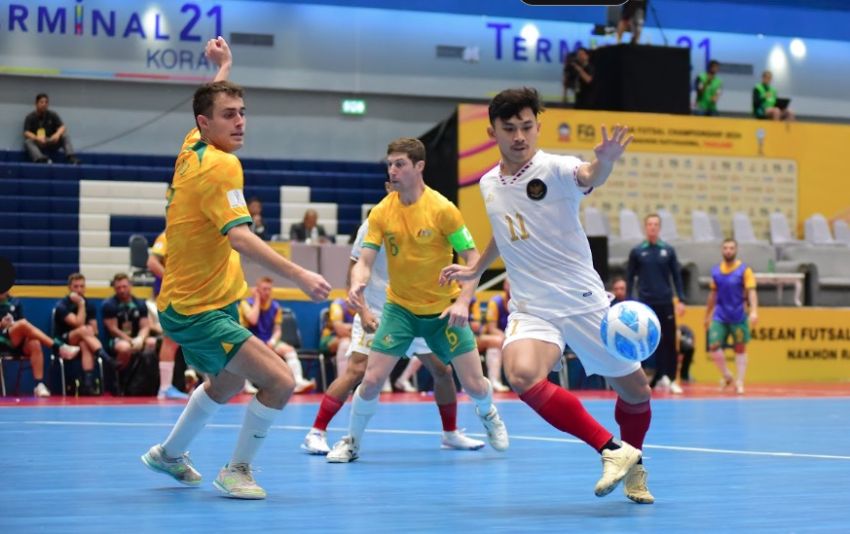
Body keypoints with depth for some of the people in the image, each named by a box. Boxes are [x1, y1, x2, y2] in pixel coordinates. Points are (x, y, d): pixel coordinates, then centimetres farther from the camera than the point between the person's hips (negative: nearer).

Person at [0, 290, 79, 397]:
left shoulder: (15, 302, 19)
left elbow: (21, 326, 15)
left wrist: (13, 324, -7)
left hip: (17, 342, 3)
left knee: (35, 344, -32)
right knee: (24, 324, -31)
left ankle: (39, 385, -37)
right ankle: (59, 347, -36)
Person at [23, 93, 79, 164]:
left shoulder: (52, 115, 7)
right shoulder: (30, 117, 0)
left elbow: (62, 127, -3)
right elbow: (26, 133, -10)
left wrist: (57, 134, -27)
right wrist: (36, 138, -32)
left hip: (51, 143, 2)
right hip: (38, 145, -2)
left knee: (65, 135, -22)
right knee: (28, 142, -34)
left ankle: (71, 157, -40)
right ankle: (42, 160, -59)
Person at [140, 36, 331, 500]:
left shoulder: (193, 149, 4)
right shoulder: (219, 167, -22)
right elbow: (241, 238, -34)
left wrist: (224, 66, 37)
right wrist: (299, 275, -40)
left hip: (186, 302, 11)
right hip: (198, 311, -11)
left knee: (227, 383, 33)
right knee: (279, 381, -19)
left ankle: (169, 454, 50)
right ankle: (237, 470, 0)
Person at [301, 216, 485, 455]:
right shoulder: (374, 224, -11)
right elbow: (355, 268, -9)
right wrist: (362, 310, -19)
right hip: (375, 314, -5)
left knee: (443, 370, 2)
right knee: (356, 371, -16)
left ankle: (450, 434, 20)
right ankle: (316, 433, -9)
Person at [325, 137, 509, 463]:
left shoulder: (442, 209, -14)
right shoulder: (381, 212, -6)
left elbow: (472, 257, -10)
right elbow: (365, 261, -8)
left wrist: (463, 302, -23)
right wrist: (357, 284, -31)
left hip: (443, 309, -1)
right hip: (399, 307, 2)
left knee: (473, 384, 0)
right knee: (371, 380, -9)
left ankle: (488, 414, 35)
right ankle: (352, 442, 14)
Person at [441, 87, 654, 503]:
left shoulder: (553, 168, -11)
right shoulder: (489, 184, 6)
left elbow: (588, 177, -37)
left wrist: (604, 161, -58)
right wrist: (476, 268, 30)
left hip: (584, 302, -3)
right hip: (530, 309, 3)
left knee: (635, 392, 6)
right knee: (522, 376, -28)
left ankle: (635, 467, 39)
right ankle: (612, 450, -16)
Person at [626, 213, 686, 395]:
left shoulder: (668, 250, 5)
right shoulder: (637, 252, 3)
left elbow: (676, 276, 7)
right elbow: (630, 278, 6)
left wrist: (681, 300, 0)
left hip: (666, 303, 1)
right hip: (645, 304, -1)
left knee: (670, 342, 0)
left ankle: (671, 380, 5)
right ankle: (659, 378, 6)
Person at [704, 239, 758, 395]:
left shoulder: (744, 270, -6)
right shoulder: (715, 271, 6)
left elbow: (751, 292, -14)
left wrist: (754, 311, -28)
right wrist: (707, 315, 20)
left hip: (738, 317, -3)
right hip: (719, 317, 3)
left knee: (740, 349, 2)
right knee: (714, 346, -8)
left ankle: (739, 382, 10)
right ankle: (726, 376, 12)